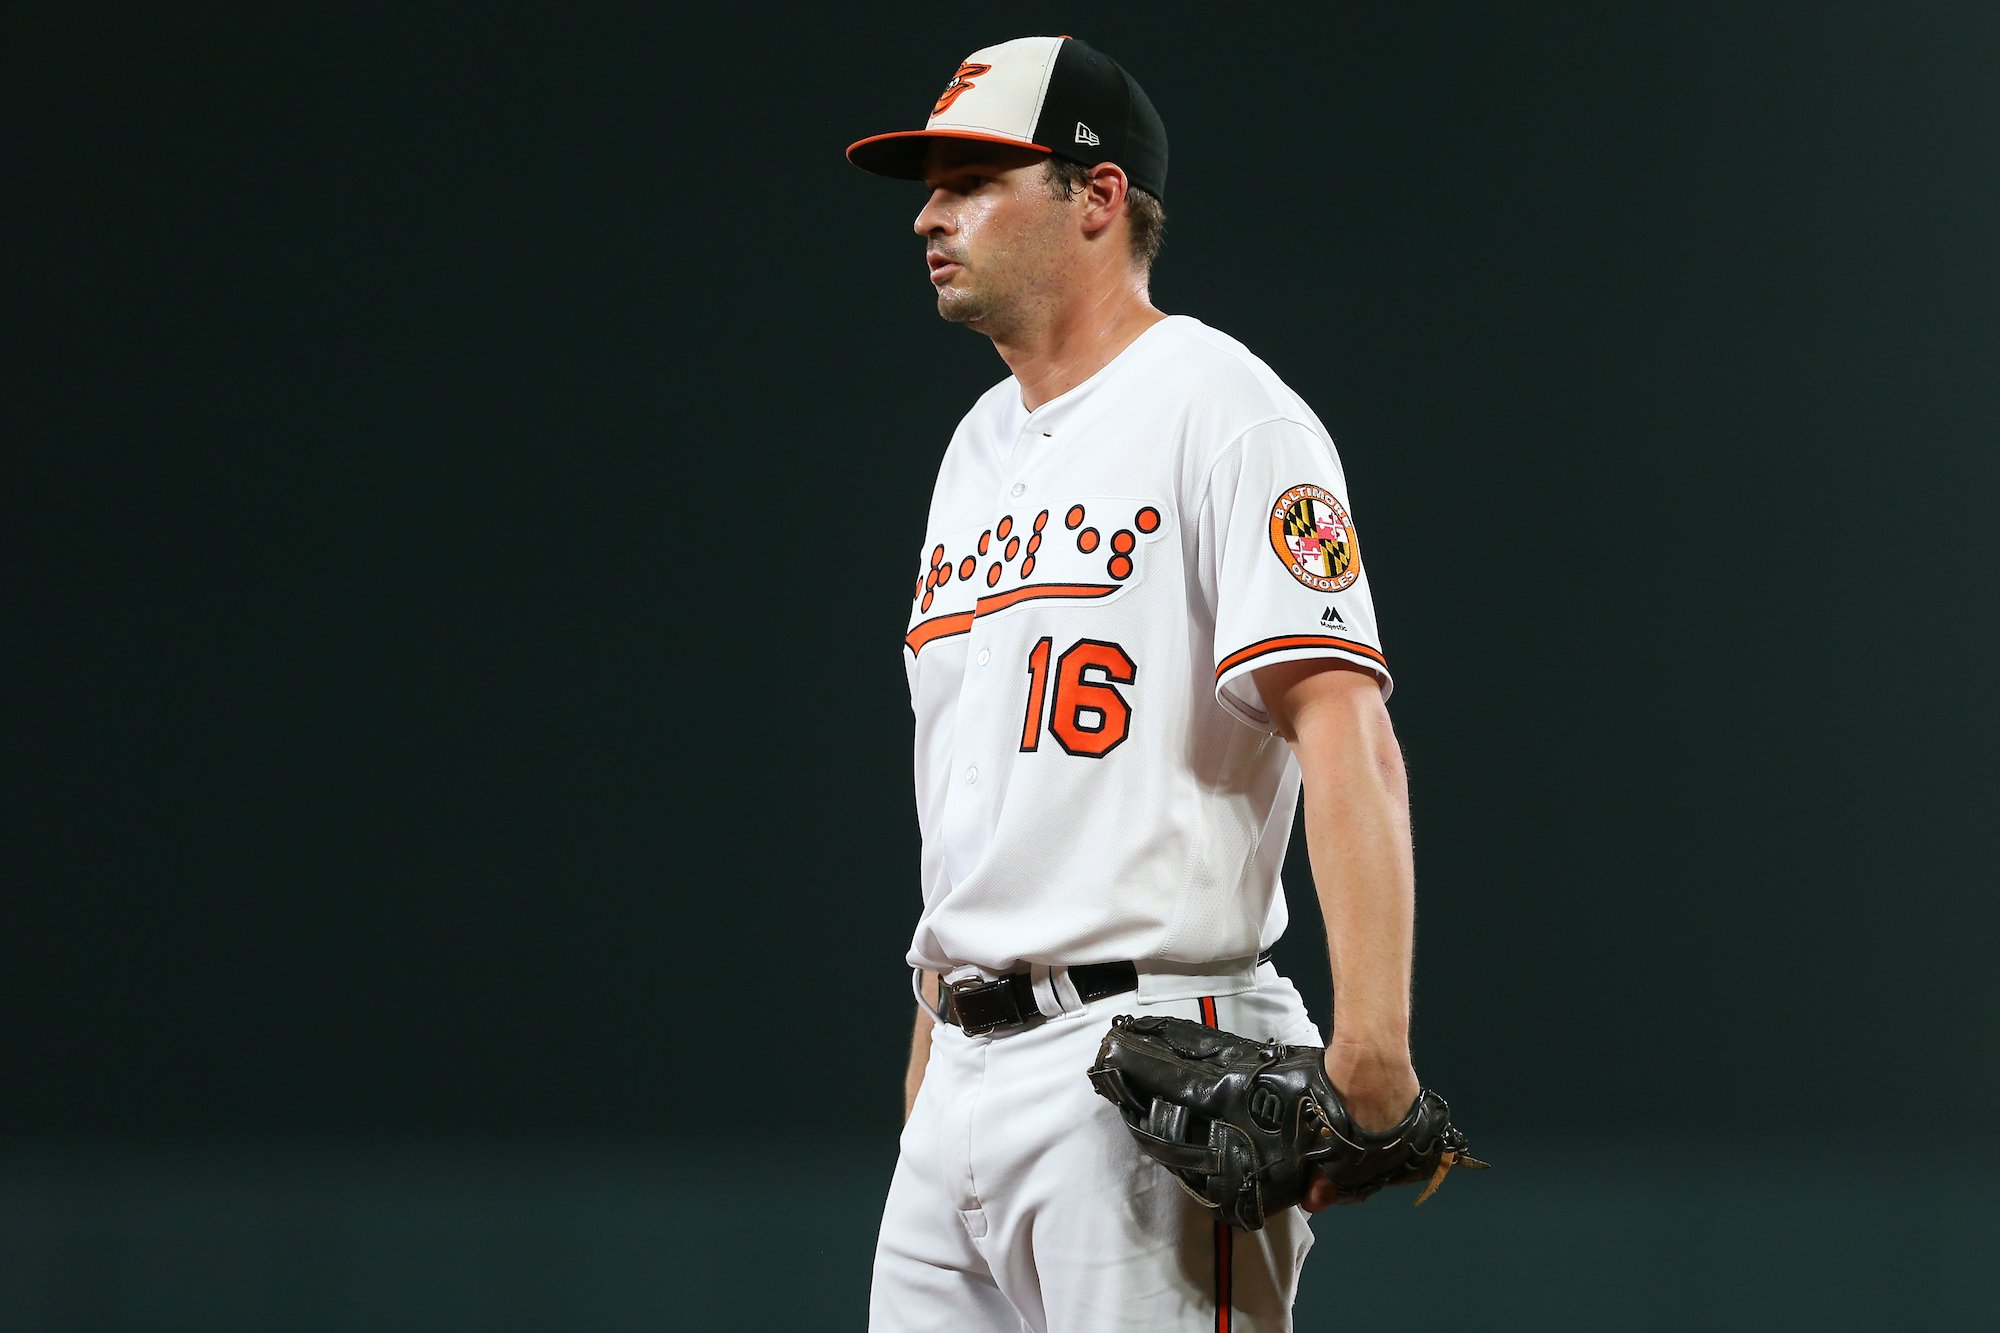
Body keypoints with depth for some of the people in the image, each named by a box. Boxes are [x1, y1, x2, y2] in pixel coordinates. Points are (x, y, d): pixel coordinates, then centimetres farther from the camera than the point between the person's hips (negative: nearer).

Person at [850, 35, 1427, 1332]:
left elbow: (1346, 733, -18)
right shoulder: (980, 449, 20)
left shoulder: (1218, 410, -7)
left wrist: (1371, 1047, -29)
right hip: (965, 1087, 9)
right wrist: (929, 1072, 19)